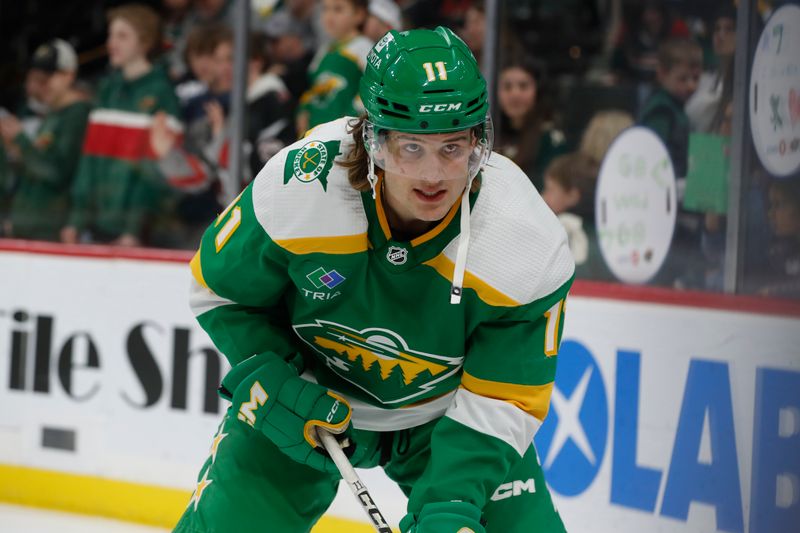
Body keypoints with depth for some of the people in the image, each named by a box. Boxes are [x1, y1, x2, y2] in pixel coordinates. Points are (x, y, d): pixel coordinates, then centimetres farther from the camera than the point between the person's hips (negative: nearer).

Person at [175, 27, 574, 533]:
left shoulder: (532, 248, -28)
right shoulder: (295, 188, -29)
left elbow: (498, 401, -20)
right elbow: (221, 288, -9)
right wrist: (273, 382, -22)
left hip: (442, 412, 1)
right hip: (309, 394, 0)